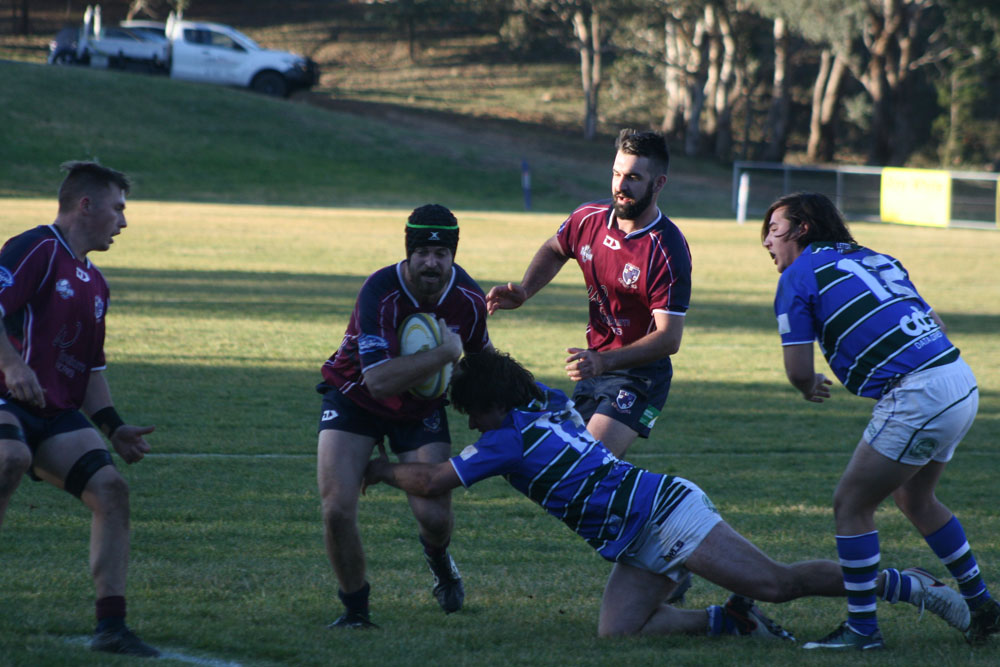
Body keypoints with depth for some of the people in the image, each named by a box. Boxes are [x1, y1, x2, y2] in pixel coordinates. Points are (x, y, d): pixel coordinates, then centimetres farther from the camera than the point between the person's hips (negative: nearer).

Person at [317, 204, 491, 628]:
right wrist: (445, 352, -39)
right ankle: (355, 607, 6)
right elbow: (379, 380, -42)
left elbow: (480, 362, 8)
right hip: (355, 398, -3)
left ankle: (438, 560, 30)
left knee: (435, 517, -10)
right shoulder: (379, 293, -32)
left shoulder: (469, 299, -16)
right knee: (338, 510, -18)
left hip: (421, 408, 3)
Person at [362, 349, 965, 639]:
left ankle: (922, 589, -12)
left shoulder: (511, 436, -7)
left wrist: (382, 468, 11)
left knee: (776, 582, -15)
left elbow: (432, 481, -7)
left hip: (664, 510, -9)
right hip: (646, 543, 9)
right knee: (616, 631, -4)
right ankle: (731, 621, 0)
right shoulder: (553, 403, 18)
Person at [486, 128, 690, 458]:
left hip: (639, 375, -7)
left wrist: (604, 362, -36)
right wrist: (524, 291, 2)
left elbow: (669, 338, -25)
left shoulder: (668, 251, -23)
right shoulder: (589, 218, -3)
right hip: (595, 368, 7)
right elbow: (554, 251, 21)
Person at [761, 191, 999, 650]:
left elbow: (799, 370, -3)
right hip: (961, 383, 8)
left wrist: (810, 388, 19)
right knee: (915, 499, 27)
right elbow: (934, 326, 21)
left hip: (916, 397, -8)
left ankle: (862, 627, 4)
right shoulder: (875, 259, 23)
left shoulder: (798, 277, 1)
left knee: (851, 504, 2)